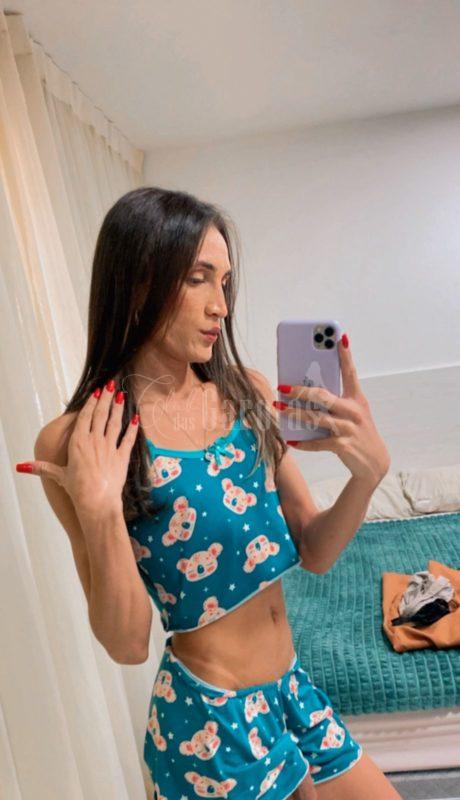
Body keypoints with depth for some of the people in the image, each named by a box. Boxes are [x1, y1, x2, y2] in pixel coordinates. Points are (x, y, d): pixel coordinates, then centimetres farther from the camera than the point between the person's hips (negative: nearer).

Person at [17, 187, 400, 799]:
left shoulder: (247, 392, -5)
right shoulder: (75, 442, -17)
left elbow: (315, 554, -2)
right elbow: (127, 644, -15)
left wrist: (369, 470, -20)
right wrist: (98, 511, -30)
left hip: (292, 688, 5)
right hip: (210, 719, -4)